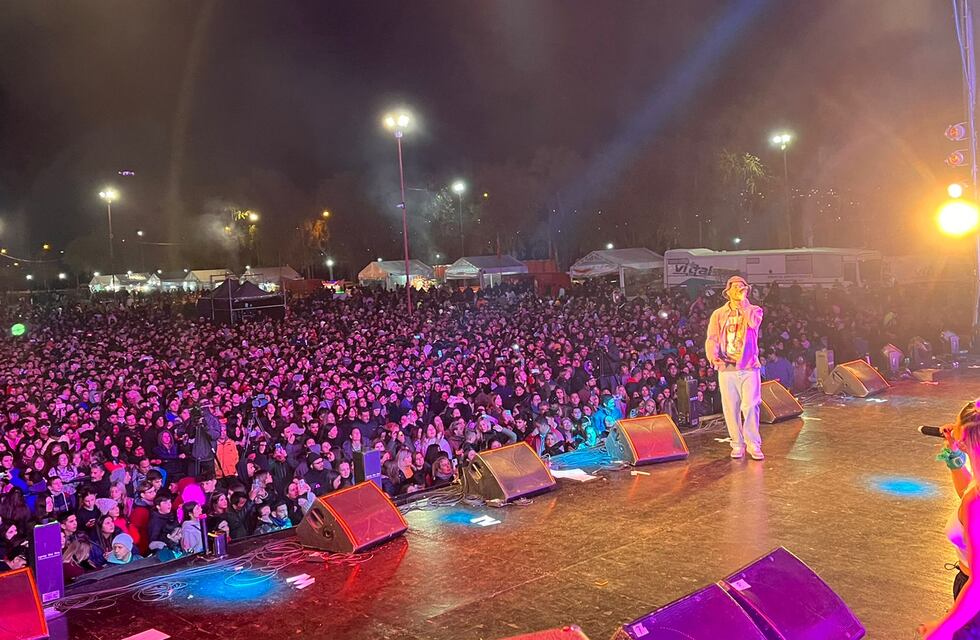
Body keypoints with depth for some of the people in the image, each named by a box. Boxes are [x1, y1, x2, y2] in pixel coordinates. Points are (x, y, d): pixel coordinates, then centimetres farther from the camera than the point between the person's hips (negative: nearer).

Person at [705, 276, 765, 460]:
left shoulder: (754, 310, 8)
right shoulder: (718, 314, 10)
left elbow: (753, 323, -16)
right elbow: (712, 338, 0)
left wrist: (743, 302, -9)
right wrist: (713, 356, -19)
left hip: (749, 366, -1)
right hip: (727, 367, 1)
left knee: (751, 406, -7)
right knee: (731, 408, 2)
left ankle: (753, 444, 2)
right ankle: (737, 444, 11)